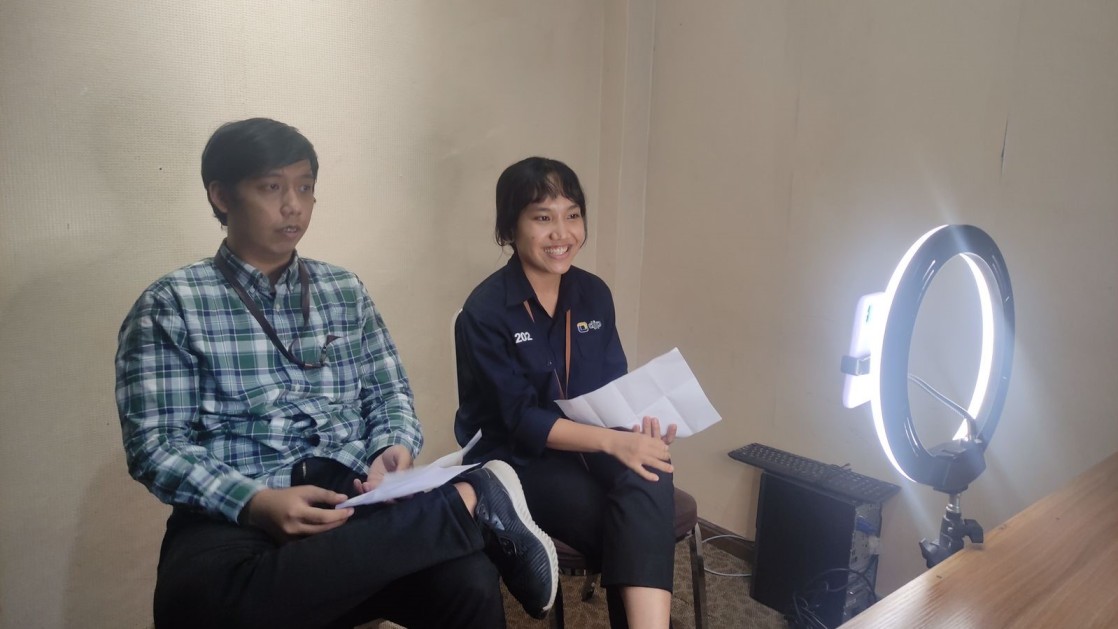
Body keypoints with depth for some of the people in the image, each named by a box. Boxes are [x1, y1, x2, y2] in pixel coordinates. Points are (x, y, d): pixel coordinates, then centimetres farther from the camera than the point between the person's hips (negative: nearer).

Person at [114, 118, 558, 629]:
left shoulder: (345, 290, 16)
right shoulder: (170, 305, 4)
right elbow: (155, 445, -3)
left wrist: (394, 450, -7)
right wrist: (256, 501, -20)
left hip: (355, 501, 1)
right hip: (234, 518, 0)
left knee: (470, 583, -33)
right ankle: (471, 500, -29)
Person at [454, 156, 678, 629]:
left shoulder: (594, 294, 5)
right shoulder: (485, 311, -13)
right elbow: (520, 420, -19)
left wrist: (643, 426, -16)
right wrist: (614, 441, -31)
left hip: (589, 449, 5)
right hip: (518, 464, -4)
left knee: (650, 479, -30)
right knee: (636, 536, -27)